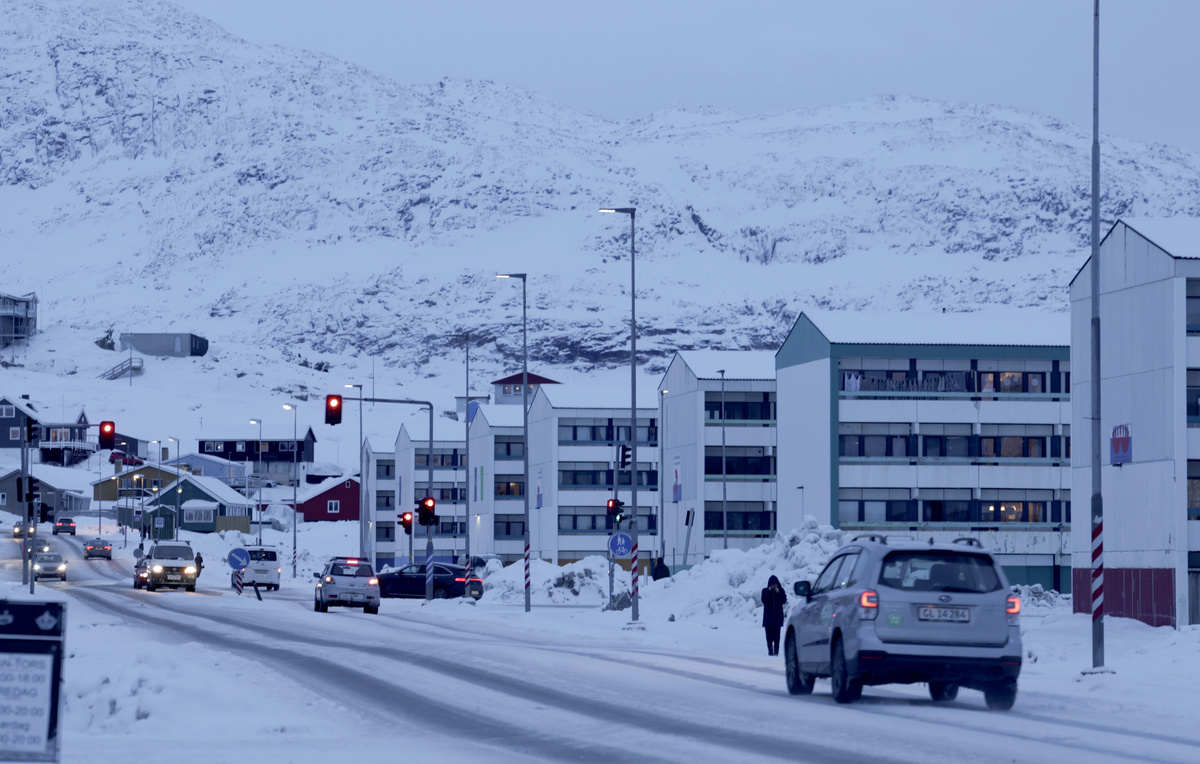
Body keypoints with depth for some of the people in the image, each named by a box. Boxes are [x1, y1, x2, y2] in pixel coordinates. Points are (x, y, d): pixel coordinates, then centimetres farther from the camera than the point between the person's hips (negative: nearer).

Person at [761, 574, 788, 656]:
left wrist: (778, 592, -13)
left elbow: (784, 601, -7)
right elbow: (764, 601, -10)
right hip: (768, 617, 1)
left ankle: (776, 651, -7)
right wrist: (769, 591, -13)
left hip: (778, 616, -1)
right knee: (769, 636, 0)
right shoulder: (765, 591, 5)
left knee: (776, 636, -7)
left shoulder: (781, 591, 5)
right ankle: (770, 651, 3)